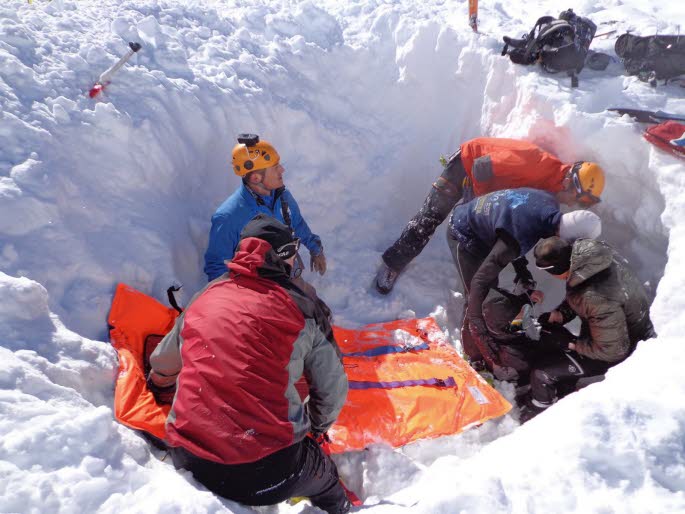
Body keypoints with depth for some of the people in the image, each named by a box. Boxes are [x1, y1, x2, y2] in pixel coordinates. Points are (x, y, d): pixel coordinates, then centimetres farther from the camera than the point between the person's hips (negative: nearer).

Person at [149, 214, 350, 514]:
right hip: (270, 471, -2)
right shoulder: (300, 308, -2)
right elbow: (332, 388, 5)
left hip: (191, 466, 3)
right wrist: (317, 427, 27)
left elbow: (162, 365, 26)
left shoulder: (203, 299, 9)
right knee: (326, 478, 27)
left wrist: (161, 393, 50)